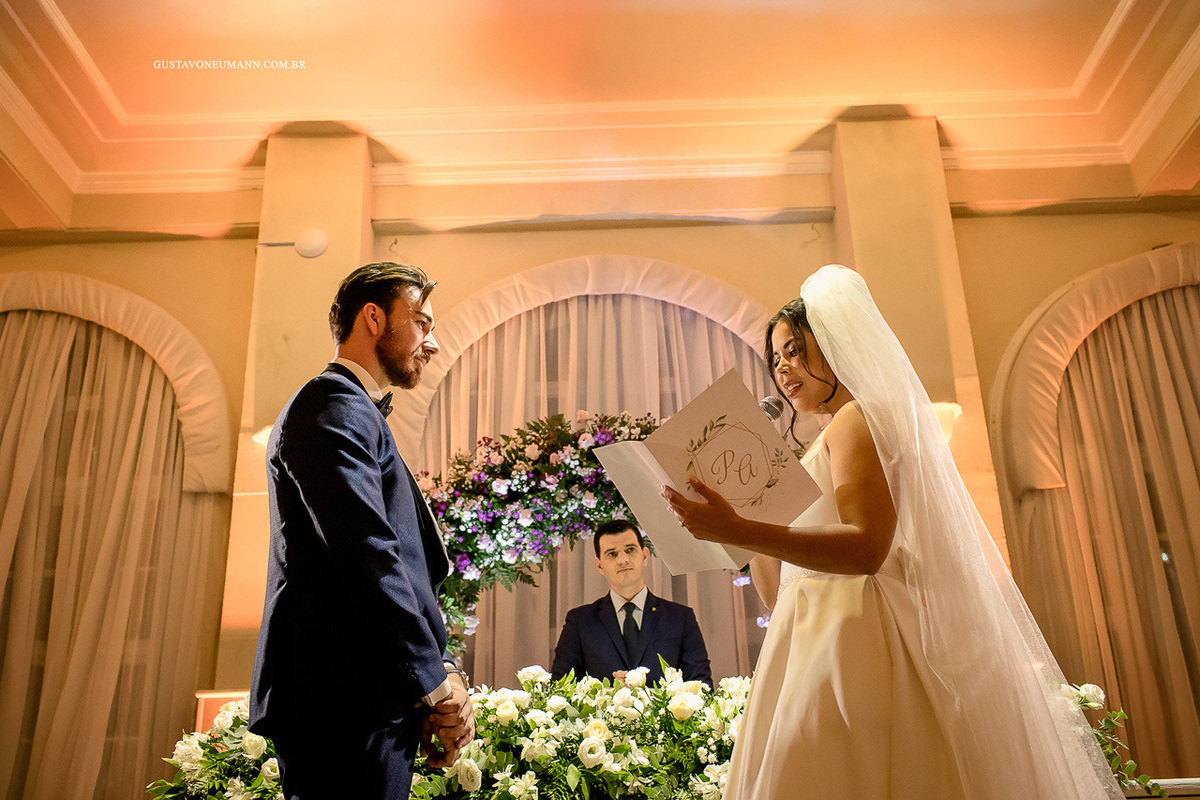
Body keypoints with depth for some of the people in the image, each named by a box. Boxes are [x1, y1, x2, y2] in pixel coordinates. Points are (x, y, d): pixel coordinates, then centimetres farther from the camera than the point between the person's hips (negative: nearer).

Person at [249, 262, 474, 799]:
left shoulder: (353, 410, 22)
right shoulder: (335, 406, -10)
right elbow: (368, 556, -20)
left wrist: (432, 677, 13)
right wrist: (437, 683, -14)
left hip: (369, 700, 10)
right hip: (349, 705, -10)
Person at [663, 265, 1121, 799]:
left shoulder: (856, 419, -4)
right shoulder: (822, 448, 24)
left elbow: (866, 548, -22)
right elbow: (780, 592, 19)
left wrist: (737, 530, -28)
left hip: (851, 638, -9)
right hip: (817, 643, 9)